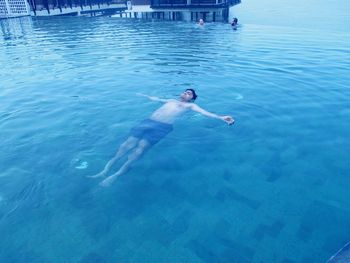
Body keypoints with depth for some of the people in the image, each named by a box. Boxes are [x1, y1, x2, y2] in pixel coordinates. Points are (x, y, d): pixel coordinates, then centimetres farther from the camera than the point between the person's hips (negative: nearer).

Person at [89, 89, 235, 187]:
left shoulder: (190, 105, 16)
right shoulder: (171, 100, 33)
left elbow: (204, 112, 1)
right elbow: (155, 99, 48)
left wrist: (221, 118, -13)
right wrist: (143, 95, 62)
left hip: (162, 126, -5)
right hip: (148, 121, 6)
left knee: (140, 147, -24)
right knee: (128, 143, -12)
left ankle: (117, 174, -27)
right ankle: (106, 169, -15)